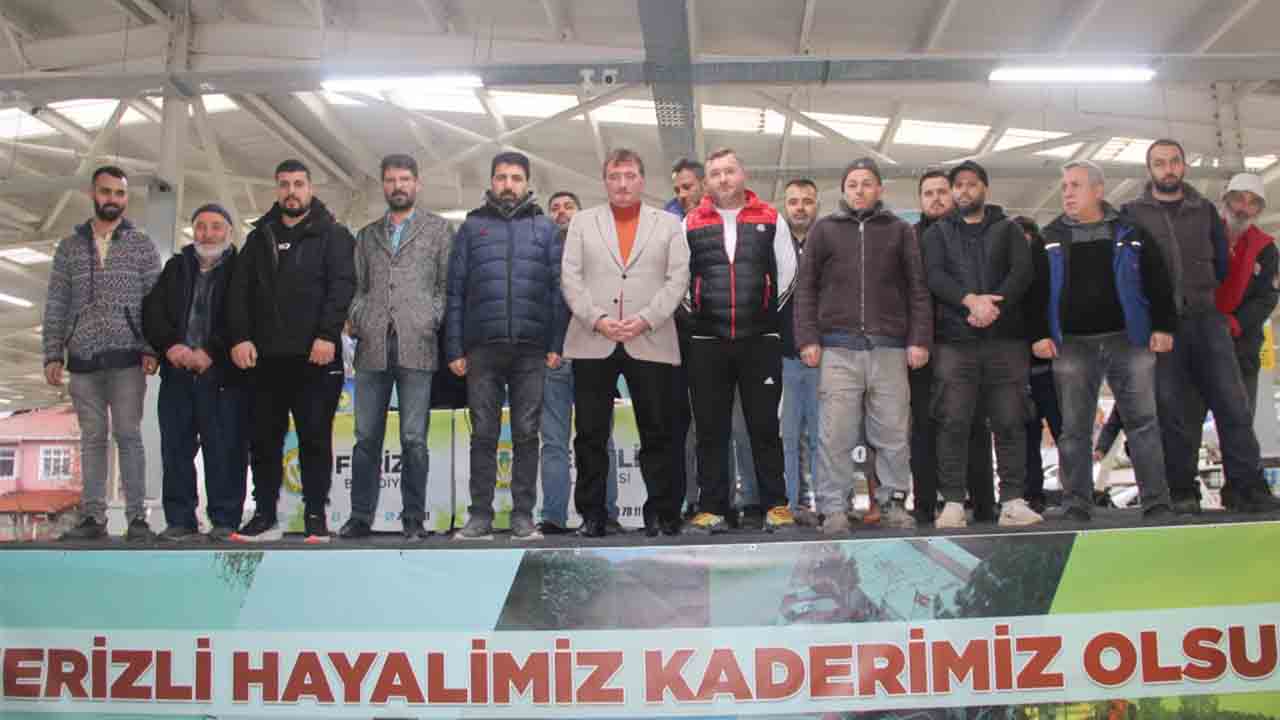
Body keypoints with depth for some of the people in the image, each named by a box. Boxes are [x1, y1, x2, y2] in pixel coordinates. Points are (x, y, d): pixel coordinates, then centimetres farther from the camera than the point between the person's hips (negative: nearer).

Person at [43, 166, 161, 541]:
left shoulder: (141, 244, 6)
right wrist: (53, 354, 2)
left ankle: (136, 516, -2)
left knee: (128, 435, -4)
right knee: (92, 438, 5)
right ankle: (93, 517, 8)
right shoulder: (69, 247, 11)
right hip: (83, 359, 2)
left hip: (127, 358, -2)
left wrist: (152, 350, -8)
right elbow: (56, 306, 10)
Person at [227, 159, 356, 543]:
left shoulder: (332, 234, 5)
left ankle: (315, 515, 7)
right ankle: (265, 515, 14)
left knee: (315, 438, 0)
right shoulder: (260, 237, 17)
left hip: (315, 356, -4)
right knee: (263, 438, 6)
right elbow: (239, 290, 11)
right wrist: (240, 337, -3)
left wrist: (327, 335, -19)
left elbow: (342, 285, -7)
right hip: (266, 356, 4)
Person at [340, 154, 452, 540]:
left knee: (414, 439, -2)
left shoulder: (437, 228, 11)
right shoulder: (367, 235, 21)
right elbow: (360, 287, 19)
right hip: (372, 347, 3)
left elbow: (446, 285, 6)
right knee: (366, 437, 3)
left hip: (416, 346, -3)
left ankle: (413, 519, 5)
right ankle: (360, 517, 10)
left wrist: (432, 322, -7)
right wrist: (357, 320, 2)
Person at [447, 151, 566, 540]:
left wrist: (556, 344, -3)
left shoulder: (545, 228, 11)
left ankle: (523, 515, 9)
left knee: (526, 434, 3)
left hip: (531, 349, 0)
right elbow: (456, 290, 8)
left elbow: (558, 288, 6)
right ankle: (480, 515, 9)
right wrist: (455, 349, 1)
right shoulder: (472, 226, 12)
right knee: (483, 434, 3)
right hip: (482, 348, 0)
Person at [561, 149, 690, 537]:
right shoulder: (582, 222, 14)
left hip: (650, 342, -1)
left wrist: (645, 319, -11)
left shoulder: (668, 224, 12)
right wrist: (597, 319, -9)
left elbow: (677, 279, 2)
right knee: (591, 434, 3)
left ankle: (661, 513, 9)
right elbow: (570, 278, 5)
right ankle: (591, 515, 11)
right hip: (593, 342, 1)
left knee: (657, 432, 1)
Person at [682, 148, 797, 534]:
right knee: (711, 429, 3)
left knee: (765, 426, 2)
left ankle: (776, 506, 9)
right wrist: (695, 314, 5)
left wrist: (769, 312, 7)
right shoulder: (690, 224, 8)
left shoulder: (770, 220, 7)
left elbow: (787, 272, 10)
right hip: (706, 342, 1)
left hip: (760, 340, -1)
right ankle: (711, 509, 8)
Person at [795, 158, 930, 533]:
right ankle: (834, 508, 4)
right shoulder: (824, 230, 12)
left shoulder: (899, 230, 13)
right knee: (836, 434, -3)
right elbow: (806, 288, 9)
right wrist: (807, 338, -1)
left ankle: (894, 502, 15)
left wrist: (919, 338, 1)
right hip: (838, 348, -1)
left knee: (893, 431, 3)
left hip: (889, 347, 1)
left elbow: (918, 288, 10)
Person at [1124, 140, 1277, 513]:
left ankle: (1248, 487, -1)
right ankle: (1182, 491, 3)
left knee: (1233, 403, -4)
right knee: (1172, 409, -2)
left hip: (1206, 318, 2)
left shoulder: (1205, 210, 15)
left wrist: (1203, 295, 9)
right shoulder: (1132, 213, 7)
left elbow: (1223, 266, 17)